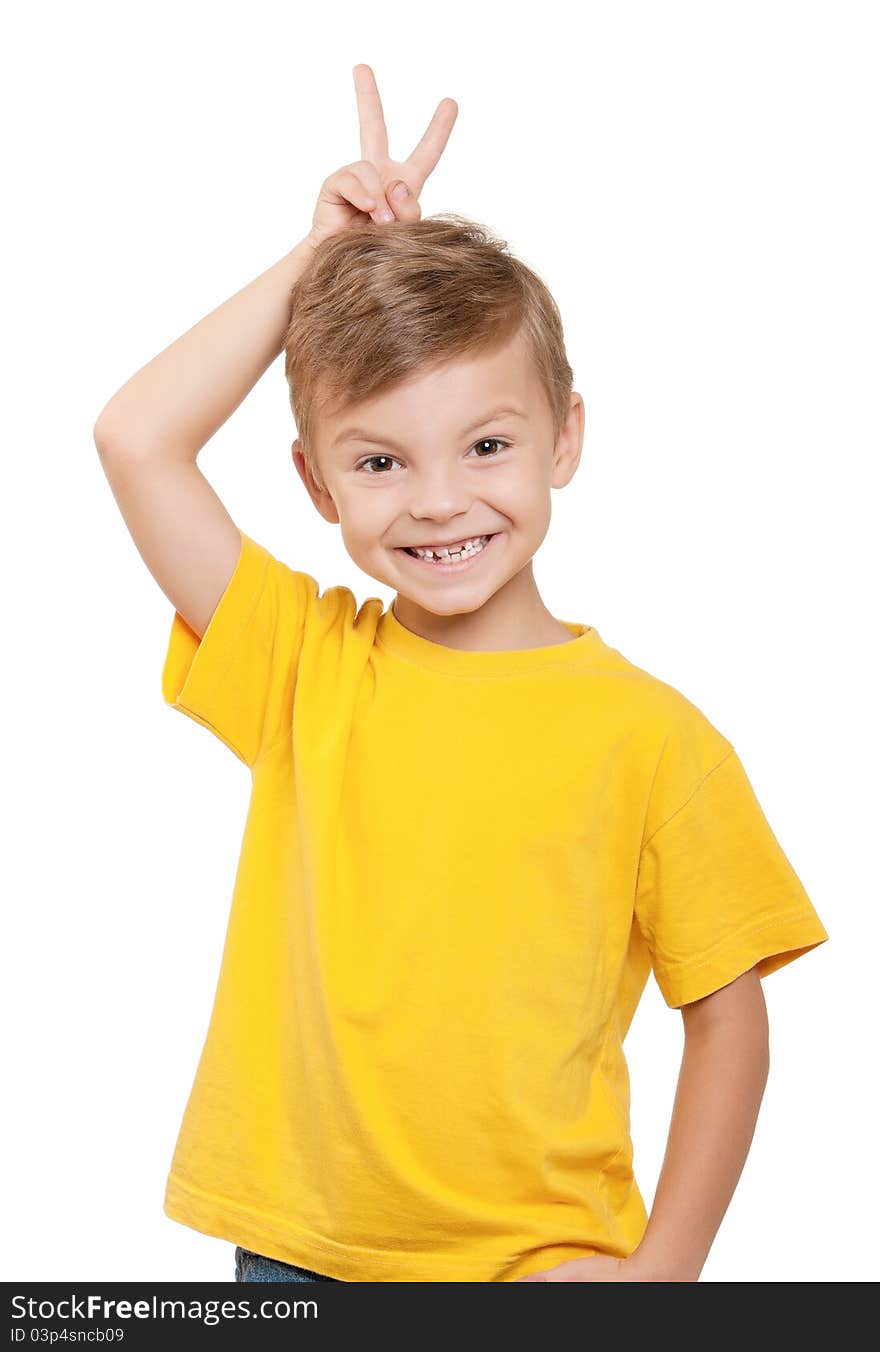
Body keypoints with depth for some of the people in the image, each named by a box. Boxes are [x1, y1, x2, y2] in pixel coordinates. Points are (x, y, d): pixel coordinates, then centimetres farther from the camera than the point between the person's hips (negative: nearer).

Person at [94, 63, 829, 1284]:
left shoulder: (651, 737, -9)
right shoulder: (305, 667, -2)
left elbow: (728, 1017, -2)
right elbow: (137, 439, -8)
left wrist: (660, 1270, -8)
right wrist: (323, 256, -5)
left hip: (536, 1268, -1)